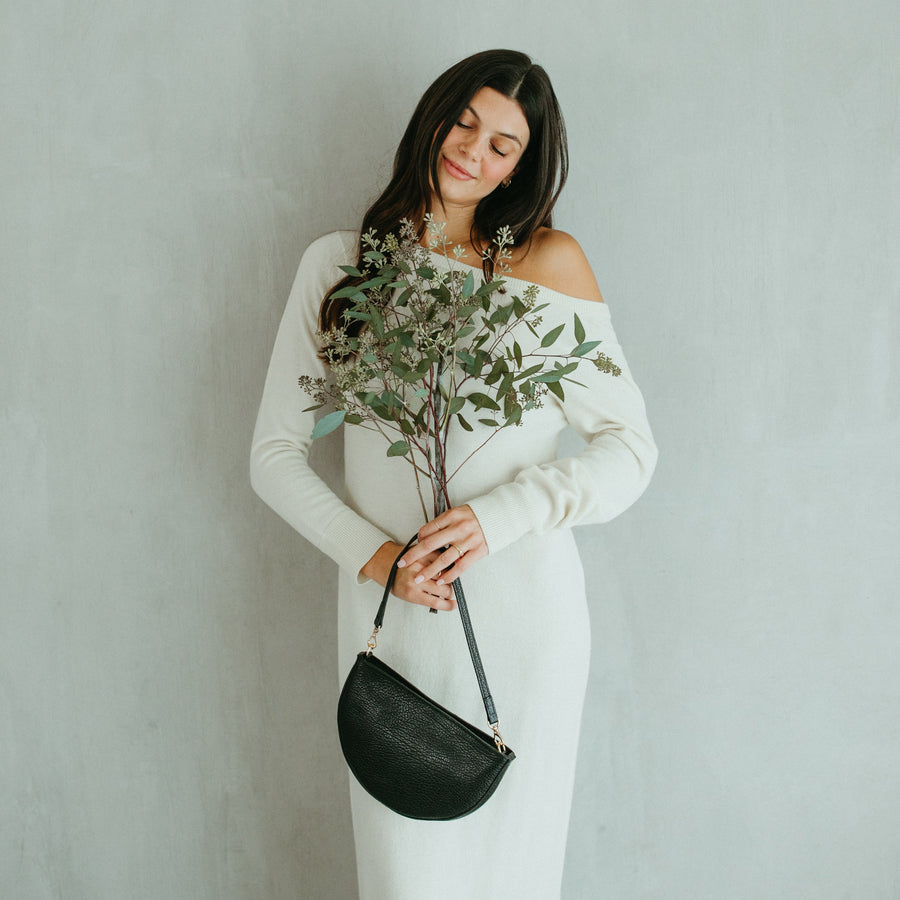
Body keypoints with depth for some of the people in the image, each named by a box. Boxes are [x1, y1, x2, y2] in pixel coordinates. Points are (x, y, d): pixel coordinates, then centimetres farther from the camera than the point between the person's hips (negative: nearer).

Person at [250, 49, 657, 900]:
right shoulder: (339, 262, 4)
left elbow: (630, 446, -2)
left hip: (524, 605, -1)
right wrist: (375, 557, -9)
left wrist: (501, 515, -16)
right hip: (390, 607, 1)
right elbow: (275, 453, 5)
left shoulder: (548, 262, 0)